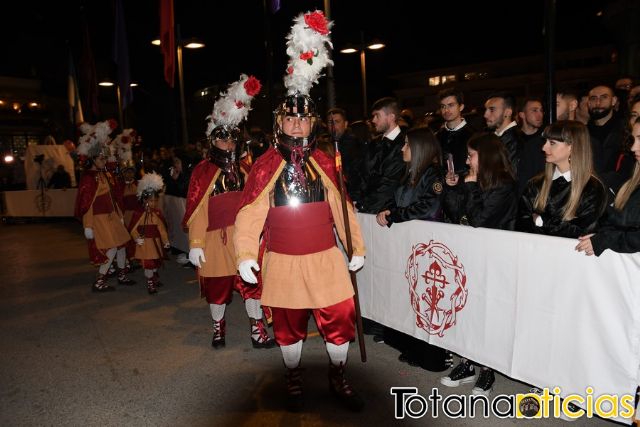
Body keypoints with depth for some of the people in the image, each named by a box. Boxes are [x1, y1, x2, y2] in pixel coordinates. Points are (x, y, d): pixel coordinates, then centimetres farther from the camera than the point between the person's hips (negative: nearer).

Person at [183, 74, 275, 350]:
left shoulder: (243, 169, 9)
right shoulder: (202, 171, -3)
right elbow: (196, 210, -7)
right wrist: (196, 244, -11)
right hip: (217, 238, -2)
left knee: (252, 282, 2)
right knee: (218, 286, 11)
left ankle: (257, 331, 13)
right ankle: (218, 328, 32)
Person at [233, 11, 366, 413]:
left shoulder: (324, 162, 1)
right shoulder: (266, 164, -5)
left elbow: (341, 207, 5)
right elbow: (250, 212, -8)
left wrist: (357, 247, 6)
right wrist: (245, 253, -17)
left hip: (325, 258, 2)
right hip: (283, 261, -1)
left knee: (340, 318, 5)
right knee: (289, 323, 14)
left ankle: (339, 379, 30)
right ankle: (294, 379, 37)